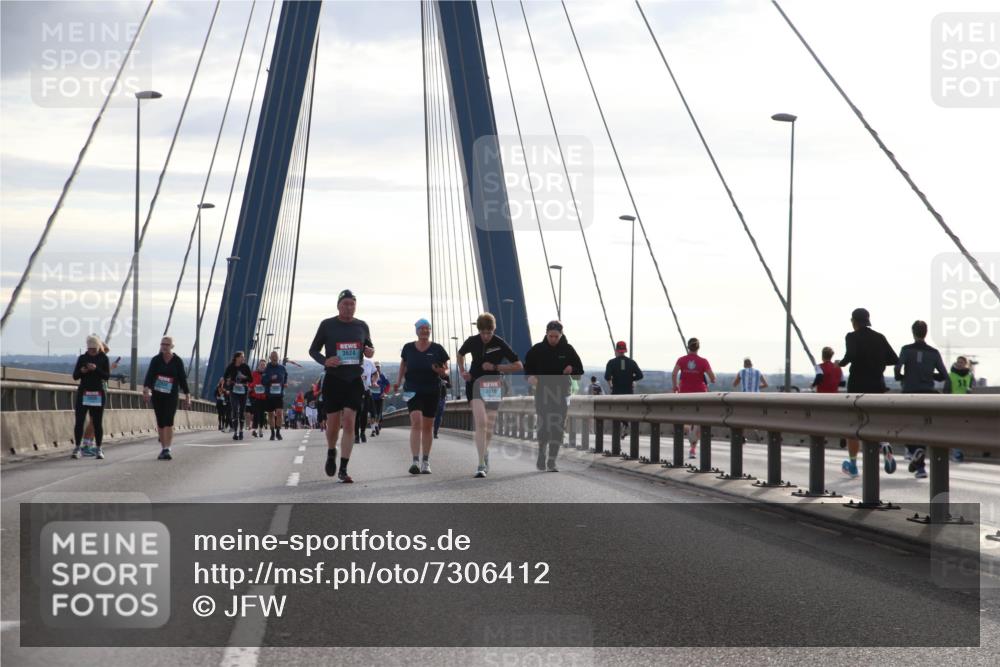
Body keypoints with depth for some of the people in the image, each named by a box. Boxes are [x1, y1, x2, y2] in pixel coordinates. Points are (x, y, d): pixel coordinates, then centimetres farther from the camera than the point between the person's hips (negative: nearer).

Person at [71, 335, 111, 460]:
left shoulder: (104, 358, 3)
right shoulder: (82, 358, 7)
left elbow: (107, 376, -5)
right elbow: (75, 376, 7)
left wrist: (96, 369, -20)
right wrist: (81, 371, -14)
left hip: (98, 393, -1)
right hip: (83, 393, 1)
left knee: (97, 422, 3)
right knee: (79, 421, -6)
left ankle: (98, 449, 10)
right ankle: (77, 447, -3)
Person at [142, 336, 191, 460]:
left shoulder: (178, 361, 1)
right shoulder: (156, 360, 2)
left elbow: (183, 379, 4)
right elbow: (149, 375, -8)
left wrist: (187, 395, 2)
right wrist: (146, 388, -25)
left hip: (171, 396, -2)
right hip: (157, 395, 2)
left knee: (168, 422, -14)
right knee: (160, 423, 8)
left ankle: (167, 449, -16)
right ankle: (163, 449, 18)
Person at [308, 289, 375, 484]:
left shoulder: (362, 326, 8)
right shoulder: (327, 325, 0)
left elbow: (369, 347, 22)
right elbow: (313, 350, 6)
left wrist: (370, 352, -3)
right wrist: (325, 360, -15)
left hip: (354, 380, 1)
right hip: (333, 379, -1)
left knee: (349, 422, -9)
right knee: (333, 422, 4)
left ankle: (343, 469, -8)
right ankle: (331, 453, 36)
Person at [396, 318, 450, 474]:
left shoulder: (437, 349, 0)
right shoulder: (408, 348, 2)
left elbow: (446, 371, 5)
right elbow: (403, 363, 21)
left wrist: (442, 372, -18)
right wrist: (399, 380, 10)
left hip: (432, 392, 1)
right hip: (413, 390, -1)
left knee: (427, 427, 9)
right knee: (416, 422, -18)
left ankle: (426, 462, 21)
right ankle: (415, 461, -24)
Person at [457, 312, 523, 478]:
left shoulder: (500, 344, -9)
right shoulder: (472, 342, -3)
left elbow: (518, 365, -8)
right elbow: (460, 354, 21)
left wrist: (495, 367, -14)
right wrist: (462, 371, 5)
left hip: (493, 386, 1)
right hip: (475, 385, -1)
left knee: (489, 427, 7)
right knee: (481, 423, -19)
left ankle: (485, 451, 41)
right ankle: (481, 464, -20)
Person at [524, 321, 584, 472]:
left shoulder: (568, 350, 1)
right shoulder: (537, 349, 0)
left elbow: (580, 370, 6)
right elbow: (528, 366, 12)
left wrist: (571, 370, -16)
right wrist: (531, 376, -9)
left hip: (561, 393, 1)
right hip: (542, 393, -1)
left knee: (558, 428, -2)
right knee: (543, 426, -4)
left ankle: (552, 461, 6)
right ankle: (542, 455, 19)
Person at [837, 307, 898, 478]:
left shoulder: (852, 337, -7)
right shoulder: (879, 337, 5)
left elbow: (851, 355, -24)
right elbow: (894, 359, 3)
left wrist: (841, 363, -6)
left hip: (858, 385, -3)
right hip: (877, 386, 4)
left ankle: (853, 465, 16)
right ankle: (884, 446, -17)